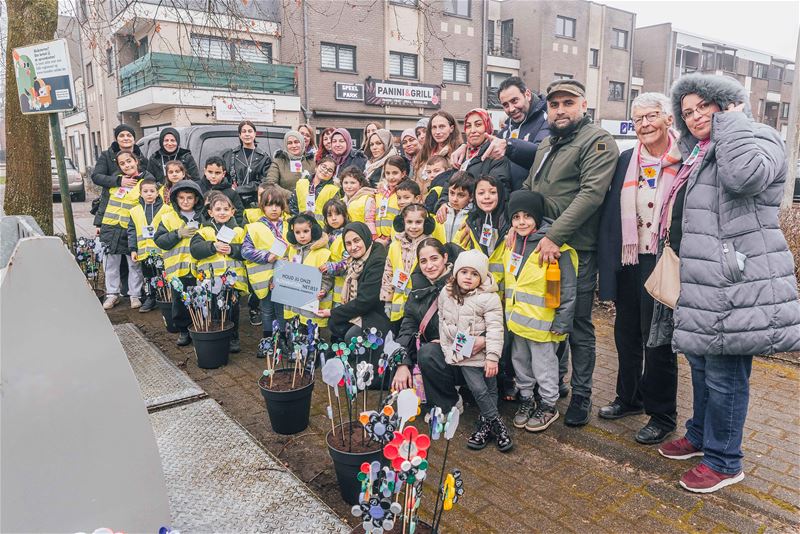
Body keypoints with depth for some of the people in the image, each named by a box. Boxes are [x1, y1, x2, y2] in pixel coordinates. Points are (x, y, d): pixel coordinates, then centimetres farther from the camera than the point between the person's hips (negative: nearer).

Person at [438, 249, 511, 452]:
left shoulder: (489, 298, -13)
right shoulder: (446, 294, 2)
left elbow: (495, 329, -14)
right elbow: (443, 321, 14)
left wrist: (492, 357, -17)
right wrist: (447, 347, 13)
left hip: (483, 353, -2)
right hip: (463, 355, 3)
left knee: (490, 389, 5)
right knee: (478, 389, -4)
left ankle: (485, 426, 22)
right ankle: (497, 424, 11)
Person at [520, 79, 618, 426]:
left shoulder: (597, 141, -7)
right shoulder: (546, 145, 19)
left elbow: (591, 193, -19)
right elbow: (528, 188, 23)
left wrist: (554, 236, -23)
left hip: (576, 248, -7)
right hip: (540, 245, 7)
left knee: (578, 325, 2)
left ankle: (581, 395, 17)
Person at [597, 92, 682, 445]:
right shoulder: (625, 161, 7)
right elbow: (609, 212, 7)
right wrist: (609, 263, 2)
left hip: (661, 262, -5)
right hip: (627, 261, 5)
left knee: (658, 339, 4)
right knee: (626, 333, 17)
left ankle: (662, 415, 22)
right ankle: (629, 397, 36)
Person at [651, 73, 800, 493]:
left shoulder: (758, 138, -5)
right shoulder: (697, 154, 22)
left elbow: (745, 175, -30)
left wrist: (733, 120, -15)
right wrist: (676, 268, 26)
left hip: (736, 284, -9)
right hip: (700, 281, 9)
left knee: (724, 374, -1)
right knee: (701, 364, 20)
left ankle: (724, 461, 15)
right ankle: (700, 436, 37)